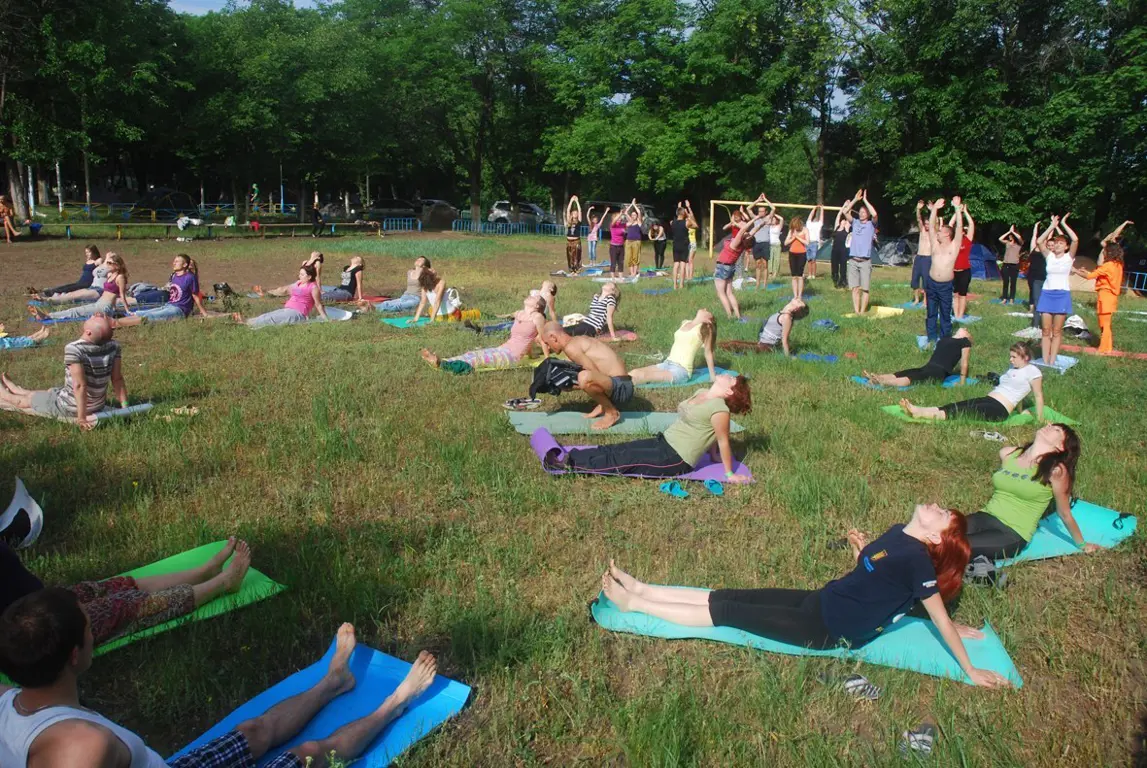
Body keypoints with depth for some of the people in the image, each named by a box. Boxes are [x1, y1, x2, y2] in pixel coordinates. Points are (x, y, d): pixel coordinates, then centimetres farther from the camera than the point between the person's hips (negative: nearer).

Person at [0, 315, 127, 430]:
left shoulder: (73, 349, -31)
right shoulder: (113, 346, -15)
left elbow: (79, 385, -31)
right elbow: (118, 379, -11)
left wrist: (81, 417, -25)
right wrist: (125, 407, -4)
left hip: (70, 409, -7)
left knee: (24, 400, 24)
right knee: (47, 393, 35)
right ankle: (11, 388, 62)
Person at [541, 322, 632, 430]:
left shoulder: (570, 347, -14)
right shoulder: (579, 340, 16)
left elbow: (595, 374, -20)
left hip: (621, 388, -11)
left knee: (584, 378, -38)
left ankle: (611, 412, -12)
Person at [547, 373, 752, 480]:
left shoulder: (719, 408, -20)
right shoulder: (702, 393, 8)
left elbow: (723, 441, -14)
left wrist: (729, 473, -8)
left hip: (676, 459, -9)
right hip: (664, 442, 9)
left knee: (621, 459, -11)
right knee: (616, 450, 0)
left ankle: (569, 464, -12)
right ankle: (568, 456, -3)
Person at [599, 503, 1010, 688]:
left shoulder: (917, 559, -20)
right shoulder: (900, 534, 5)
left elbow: (940, 616, -15)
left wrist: (970, 670, -13)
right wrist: (862, 550, 6)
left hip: (828, 631, -7)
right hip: (821, 601, 7)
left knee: (727, 611, -7)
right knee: (728, 596, 3)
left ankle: (634, 603, 0)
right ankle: (642, 590, 9)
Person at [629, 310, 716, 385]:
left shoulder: (705, 328, -2)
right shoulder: (684, 323, 16)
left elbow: (708, 351, 1)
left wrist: (713, 376, 2)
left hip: (681, 370, -7)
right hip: (666, 363, 7)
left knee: (642, 376, -26)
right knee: (634, 373, -13)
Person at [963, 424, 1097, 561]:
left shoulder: (1055, 470, -8)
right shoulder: (1007, 454, 6)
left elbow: (1065, 514, 5)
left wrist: (1082, 544, 15)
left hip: (1012, 535, -5)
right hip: (984, 517, 5)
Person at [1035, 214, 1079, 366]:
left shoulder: (1069, 257, 2)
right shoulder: (1049, 256, 8)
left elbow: (1075, 240, -13)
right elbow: (1039, 242, -4)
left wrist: (1063, 224, -7)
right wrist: (1053, 226, -4)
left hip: (1062, 295, -2)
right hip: (1047, 293, 2)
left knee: (1057, 331, 2)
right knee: (1046, 330, 1)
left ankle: (1052, 362, 5)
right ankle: (1045, 362, 4)